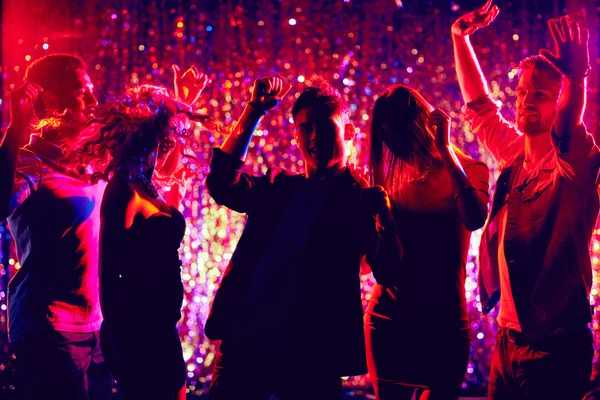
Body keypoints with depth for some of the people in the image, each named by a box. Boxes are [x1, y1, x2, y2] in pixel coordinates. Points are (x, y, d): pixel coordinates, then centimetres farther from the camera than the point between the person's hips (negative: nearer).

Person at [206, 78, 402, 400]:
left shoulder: (362, 199, 3)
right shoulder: (278, 187, 15)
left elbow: (388, 272, -9)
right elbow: (222, 184, -1)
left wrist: (384, 216, -27)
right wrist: (254, 111, -3)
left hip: (312, 355, -3)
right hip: (243, 345, 4)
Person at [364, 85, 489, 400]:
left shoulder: (468, 169, -2)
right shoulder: (394, 177, 8)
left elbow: (475, 220, -26)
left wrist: (445, 150, -20)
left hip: (444, 320, -3)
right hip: (388, 317, 3)